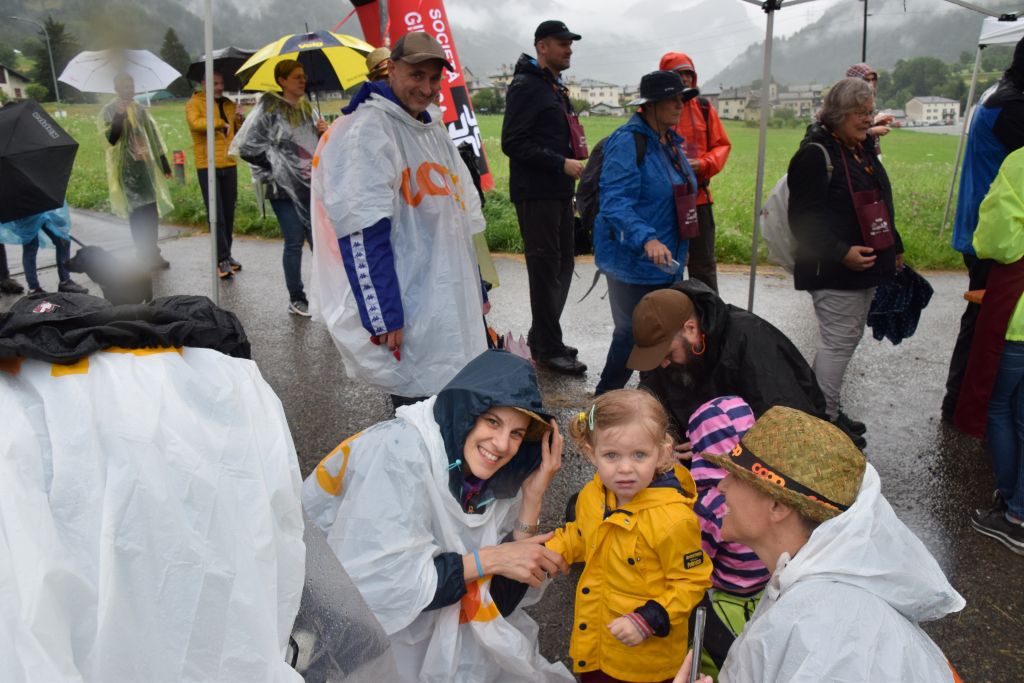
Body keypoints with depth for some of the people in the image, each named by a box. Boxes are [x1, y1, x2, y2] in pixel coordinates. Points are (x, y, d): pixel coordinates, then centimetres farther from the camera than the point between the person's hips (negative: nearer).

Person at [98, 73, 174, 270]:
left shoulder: (139, 108, 12)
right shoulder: (108, 111, -5)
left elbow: (153, 135, 16)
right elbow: (111, 138, -18)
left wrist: (164, 162, 14)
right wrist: (119, 115, -28)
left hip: (147, 166, 5)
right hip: (126, 169, -5)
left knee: (152, 211, 4)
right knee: (137, 213, -4)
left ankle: (152, 252, 14)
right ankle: (145, 255, 1)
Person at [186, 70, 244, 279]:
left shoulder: (229, 104, 15)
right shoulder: (194, 103, -1)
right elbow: (195, 123, -22)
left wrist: (240, 120, -2)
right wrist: (221, 123, -14)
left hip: (229, 165, 5)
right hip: (207, 167, -5)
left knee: (229, 213, 9)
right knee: (216, 214, -8)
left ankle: (227, 255, 19)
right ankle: (222, 259, -6)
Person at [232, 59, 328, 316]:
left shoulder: (307, 107, 12)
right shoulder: (270, 109, -6)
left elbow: (318, 144, 22)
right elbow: (248, 146, -9)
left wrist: (324, 132, 0)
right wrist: (276, 166, -6)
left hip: (312, 185, 5)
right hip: (285, 188, -5)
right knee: (294, 243, 1)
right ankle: (296, 299, 12)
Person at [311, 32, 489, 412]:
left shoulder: (435, 131, 15)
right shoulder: (367, 130, -13)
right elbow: (362, 237, -21)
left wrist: (477, 293, 19)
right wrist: (383, 319, -23)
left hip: (453, 312, 9)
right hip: (408, 323, -9)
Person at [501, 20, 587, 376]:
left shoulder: (556, 88, 19)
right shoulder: (526, 87, -10)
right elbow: (513, 144, -18)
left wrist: (574, 163, 16)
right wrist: (562, 164, -19)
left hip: (559, 192, 9)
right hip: (536, 195, -9)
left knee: (562, 263, 13)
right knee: (545, 268, -5)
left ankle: (541, 337, 26)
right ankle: (549, 349, 4)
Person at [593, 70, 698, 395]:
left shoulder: (670, 142, 12)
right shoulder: (627, 142, -16)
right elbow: (615, 204, -26)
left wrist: (680, 247, 25)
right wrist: (647, 239, -39)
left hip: (667, 261, 9)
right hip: (633, 262, -9)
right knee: (631, 334, -1)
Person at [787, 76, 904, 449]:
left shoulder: (863, 151, 16)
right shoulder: (816, 154, -14)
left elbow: (880, 207, 25)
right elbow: (804, 218, -21)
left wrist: (894, 249, 24)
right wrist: (841, 253, -27)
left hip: (866, 267, 10)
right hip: (834, 273, -10)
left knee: (846, 340, 15)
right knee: (837, 342, -5)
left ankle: (829, 409, 27)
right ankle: (825, 418, 7)